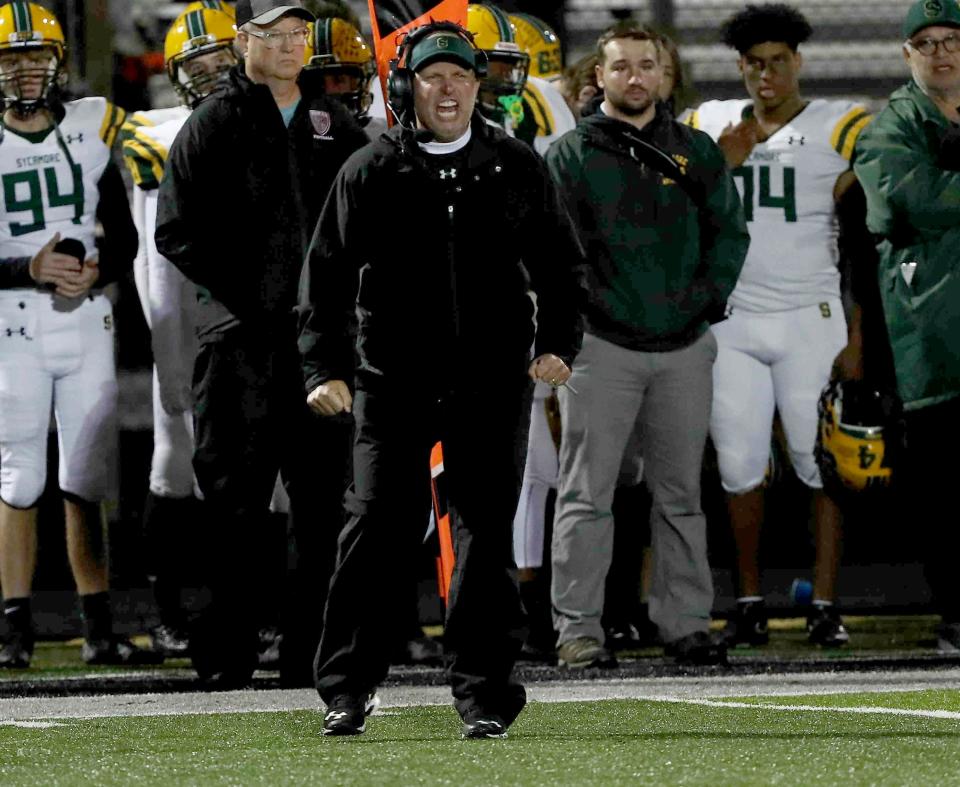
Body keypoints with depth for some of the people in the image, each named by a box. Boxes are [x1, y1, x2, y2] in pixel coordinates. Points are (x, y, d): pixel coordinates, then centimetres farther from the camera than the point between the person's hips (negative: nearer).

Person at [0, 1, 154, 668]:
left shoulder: (92, 132, 7)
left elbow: (124, 237, 12)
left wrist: (97, 271, -9)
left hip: (86, 321, 3)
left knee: (87, 485, 4)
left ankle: (100, 631, 7)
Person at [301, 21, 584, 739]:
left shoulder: (517, 169, 8)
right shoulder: (370, 174, 3)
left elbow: (559, 265, 15)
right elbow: (328, 274, 5)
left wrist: (558, 344, 2)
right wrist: (326, 369, -3)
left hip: (493, 380, 1)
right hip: (395, 378, -1)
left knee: (486, 531, 1)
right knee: (379, 526, -6)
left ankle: (482, 689, 7)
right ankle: (348, 687, 4)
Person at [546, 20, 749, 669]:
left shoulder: (698, 153, 11)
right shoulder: (572, 155, 1)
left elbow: (730, 232, 14)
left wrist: (708, 296, 0)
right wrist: (585, 304, -12)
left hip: (684, 347, 4)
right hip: (602, 347, -3)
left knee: (681, 494, 9)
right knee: (588, 494, -5)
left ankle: (686, 621, 15)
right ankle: (578, 627, -4)